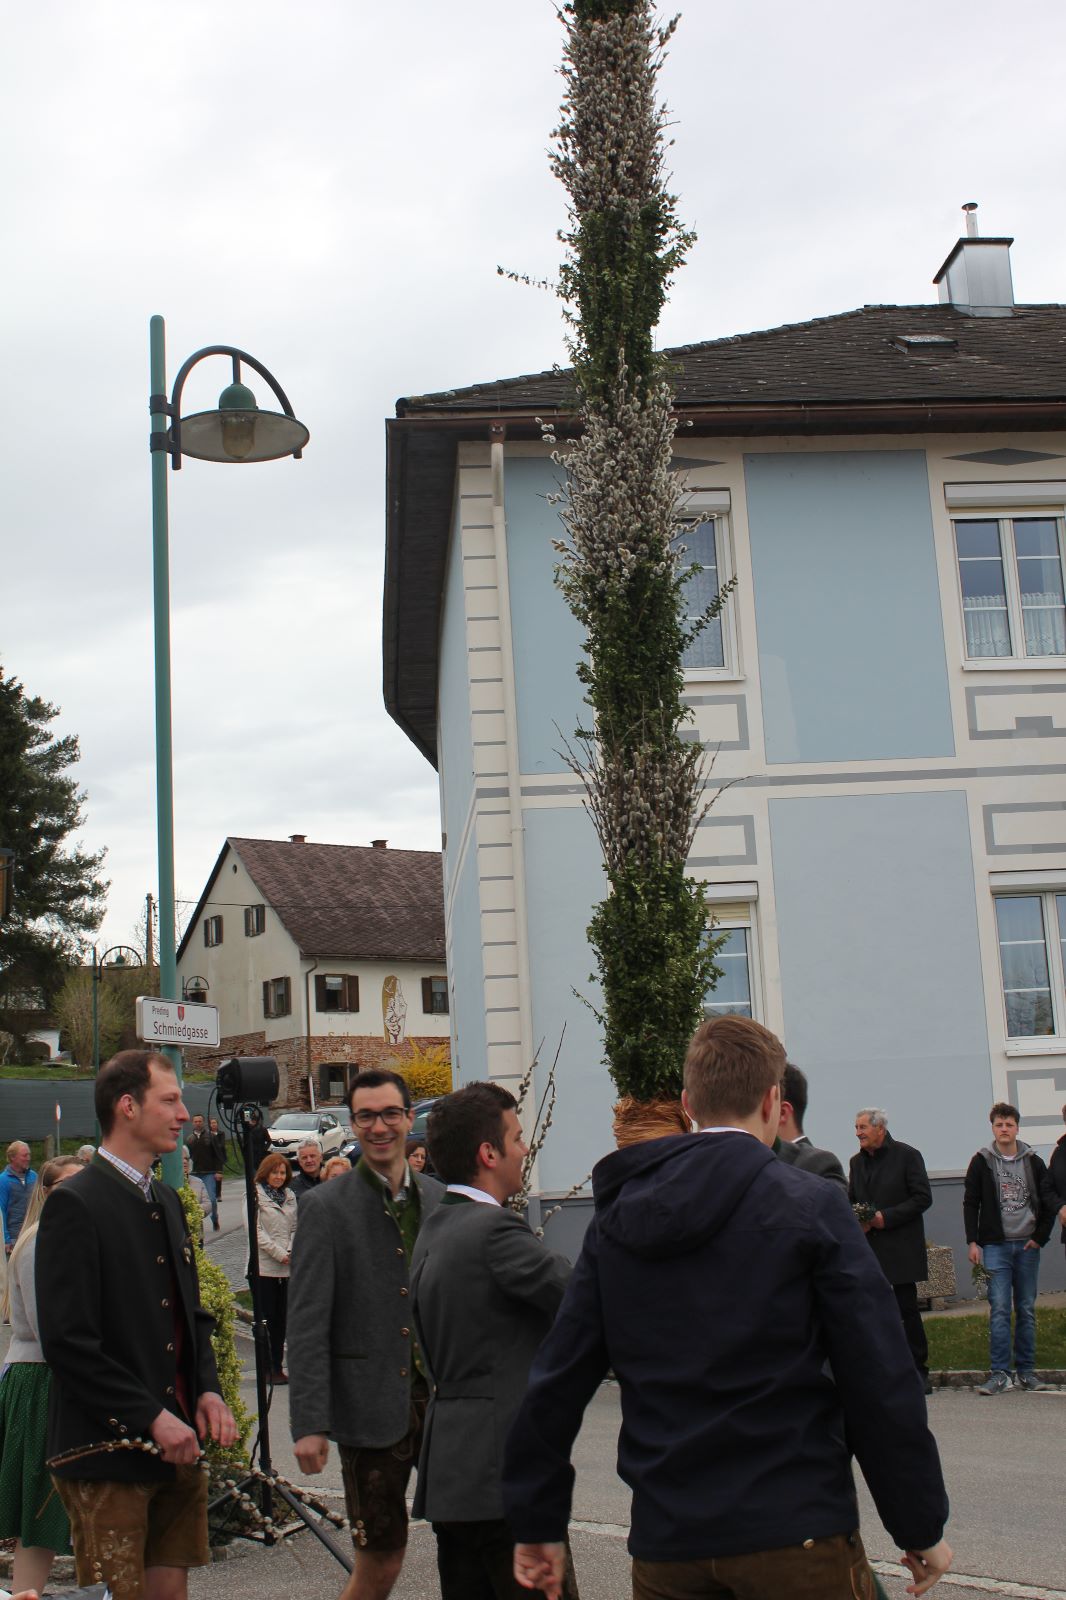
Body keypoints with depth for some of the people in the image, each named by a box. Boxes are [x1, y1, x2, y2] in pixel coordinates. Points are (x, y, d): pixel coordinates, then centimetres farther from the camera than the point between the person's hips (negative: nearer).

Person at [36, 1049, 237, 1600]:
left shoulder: (167, 1202, 15)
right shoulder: (75, 1205, -12)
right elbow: (67, 1343, -18)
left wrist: (207, 1390, 5)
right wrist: (151, 1418, -18)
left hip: (178, 1449, 8)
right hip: (108, 1454, -8)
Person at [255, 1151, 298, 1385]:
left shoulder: (289, 1196, 14)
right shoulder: (256, 1195, -3)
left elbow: (295, 1228, 14)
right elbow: (256, 1231, -9)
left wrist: (290, 1252, -2)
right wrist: (278, 1253, -12)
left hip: (286, 1266, 5)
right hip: (264, 1266, -5)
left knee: (281, 1317, 7)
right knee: (267, 1317, -4)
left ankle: (278, 1366, 13)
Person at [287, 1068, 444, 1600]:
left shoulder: (439, 1199, 9)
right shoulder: (327, 1207, -5)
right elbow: (307, 1326, -8)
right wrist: (309, 1423, -13)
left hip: (443, 1399, 4)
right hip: (372, 1406, -4)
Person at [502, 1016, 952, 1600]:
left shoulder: (616, 1218, 4)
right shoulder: (810, 1206, -8)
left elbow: (558, 1379, 4)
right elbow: (880, 1385, -9)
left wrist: (538, 1523, 12)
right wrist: (921, 1527, 1)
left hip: (665, 1538, 4)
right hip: (795, 1529, -4)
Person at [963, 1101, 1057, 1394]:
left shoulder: (1033, 1161, 5)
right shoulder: (982, 1162, 2)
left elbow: (1048, 1203, 8)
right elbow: (970, 1204, 3)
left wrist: (1040, 1237, 0)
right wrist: (973, 1242, -3)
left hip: (1028, 1246, 2)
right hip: (995, 1245, -2)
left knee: (1027, 1310, 6)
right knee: (999, 1309, -7)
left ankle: (1026, 1370, 13)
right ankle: (999, 1373, -6)